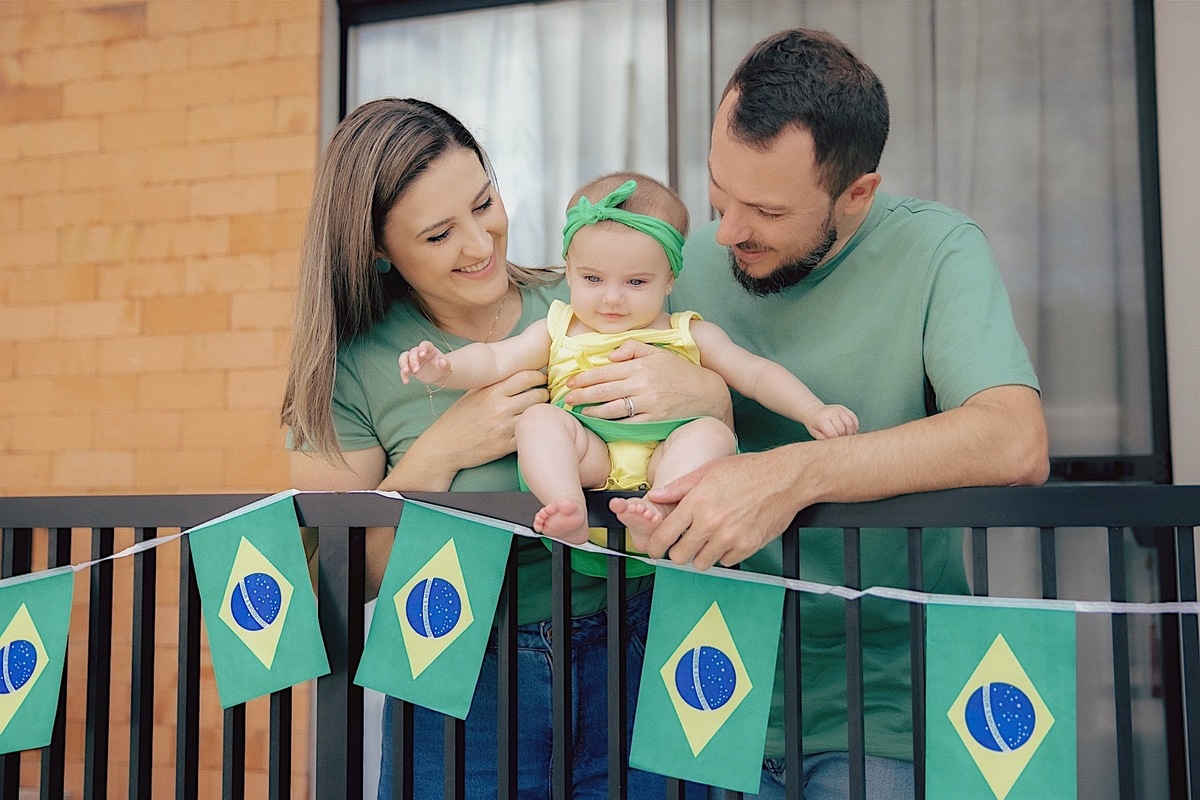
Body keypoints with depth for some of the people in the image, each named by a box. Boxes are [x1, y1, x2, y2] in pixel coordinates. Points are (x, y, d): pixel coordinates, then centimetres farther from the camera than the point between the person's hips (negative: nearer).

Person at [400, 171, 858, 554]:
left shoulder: (689, 335, 19)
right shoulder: (558, 331, 19)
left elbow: (756, 374, 17)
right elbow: (496, 360, 10)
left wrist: (813, 412, 3)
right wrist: (446, 369, -11)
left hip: (666, 454, 0)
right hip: (587, 456, 0)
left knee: (711, 432, -27)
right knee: (538, 419, -24)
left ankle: (659, 518, -49)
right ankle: (570, 514, -44)